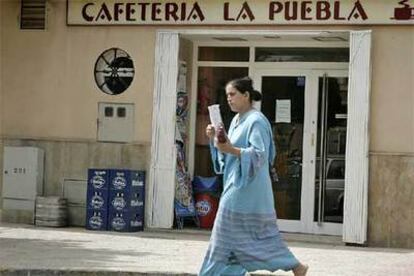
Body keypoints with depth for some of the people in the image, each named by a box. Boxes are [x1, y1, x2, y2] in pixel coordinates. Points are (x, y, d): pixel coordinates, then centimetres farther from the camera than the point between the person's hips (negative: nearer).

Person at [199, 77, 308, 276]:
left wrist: (232, 150, -32)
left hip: (248, 188, -9)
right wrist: (214, 139, 3)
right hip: (236, 185, 9)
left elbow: (260, 155, -21)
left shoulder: (256, 121, -13)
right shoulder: (236, 120, 14)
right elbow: (226, 153, 21)